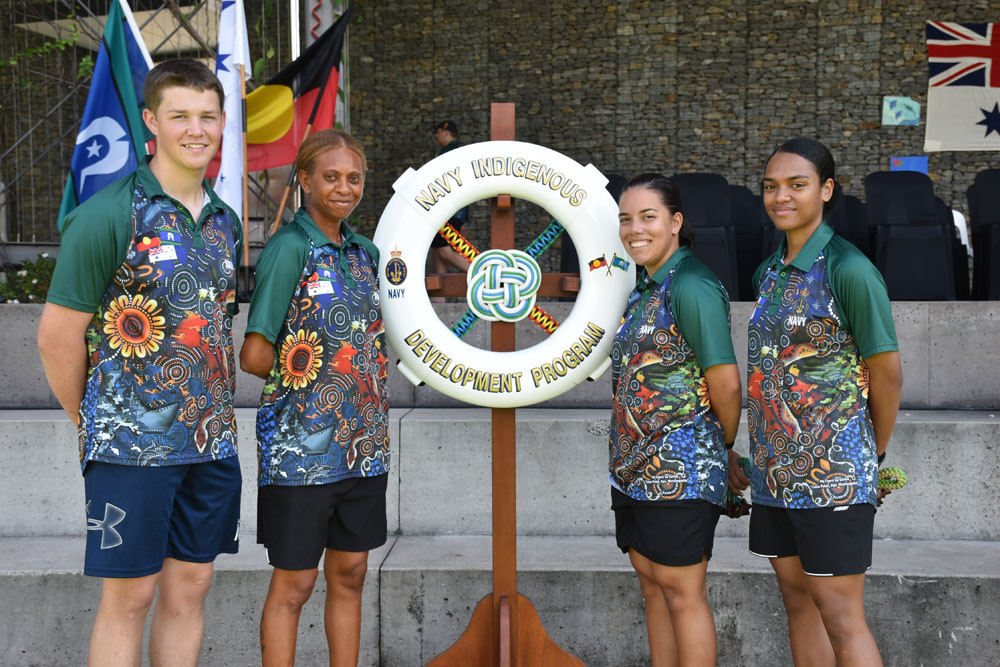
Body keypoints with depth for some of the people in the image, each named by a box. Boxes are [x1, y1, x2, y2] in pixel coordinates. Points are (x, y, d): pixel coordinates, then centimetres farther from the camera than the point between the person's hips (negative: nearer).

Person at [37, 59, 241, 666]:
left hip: (213, 439, 6)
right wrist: (94, 423, 2)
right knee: (130, 596, 4)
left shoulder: (226, 221, 10)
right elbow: (58, 337, -8)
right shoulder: (108, 215, -10)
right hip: (133, 443, -5)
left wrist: (215, 410, 13)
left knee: (190, 586, 12)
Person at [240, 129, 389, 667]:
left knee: (349, 575, 15)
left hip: (363, 439, 6)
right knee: (293, 585, 5)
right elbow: (255, 355, -15)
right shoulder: (289, 249, -11)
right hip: (301, 443, -6)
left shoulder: (364, 252, 9)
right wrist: (301, 372, -2)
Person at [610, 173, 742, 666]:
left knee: (681, 592, 1)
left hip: (680, 465, -9)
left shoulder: (691, 285, -15)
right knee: (652, 585, 16)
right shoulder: (645, 288, 14)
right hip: (636, 463, 9)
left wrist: (726, 446, -3)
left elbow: (725, 382, -17)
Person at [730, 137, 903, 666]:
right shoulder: (769, 273, 9)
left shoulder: (848, 270, -13)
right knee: (798, 600, 15)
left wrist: (875, 456, 4)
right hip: (775, 470, 7)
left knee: (840, 616, -1)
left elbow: (886, 374, -8)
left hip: (833, 474, -7)